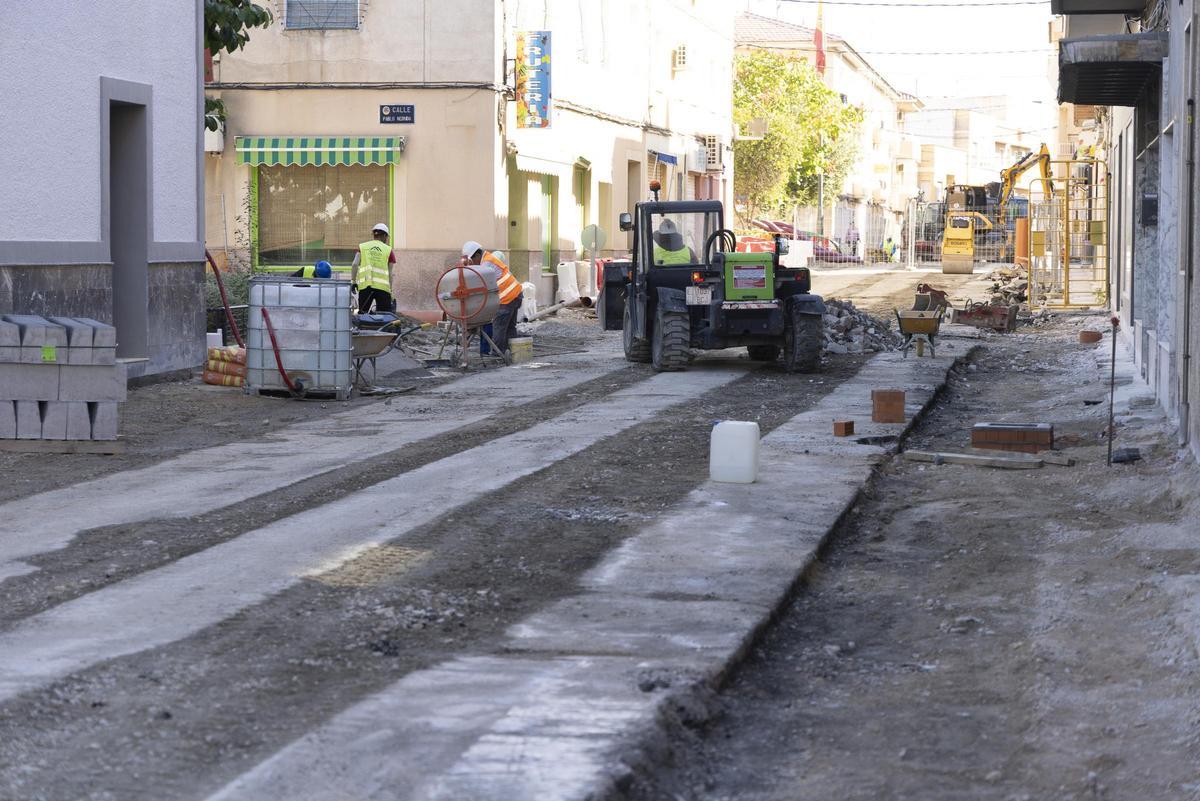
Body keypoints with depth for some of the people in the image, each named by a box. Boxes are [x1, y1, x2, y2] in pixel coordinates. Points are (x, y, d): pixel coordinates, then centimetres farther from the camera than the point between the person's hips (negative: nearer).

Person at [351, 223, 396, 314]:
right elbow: (390, 273, 9)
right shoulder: (388, 250, 11)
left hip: (365, 285, 1)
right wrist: (390, 291, 14)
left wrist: (353, 281, 5)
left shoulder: (362, 247, 13)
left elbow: (355, 264, 1)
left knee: (362, 314, 5)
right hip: (383, 286, -1)